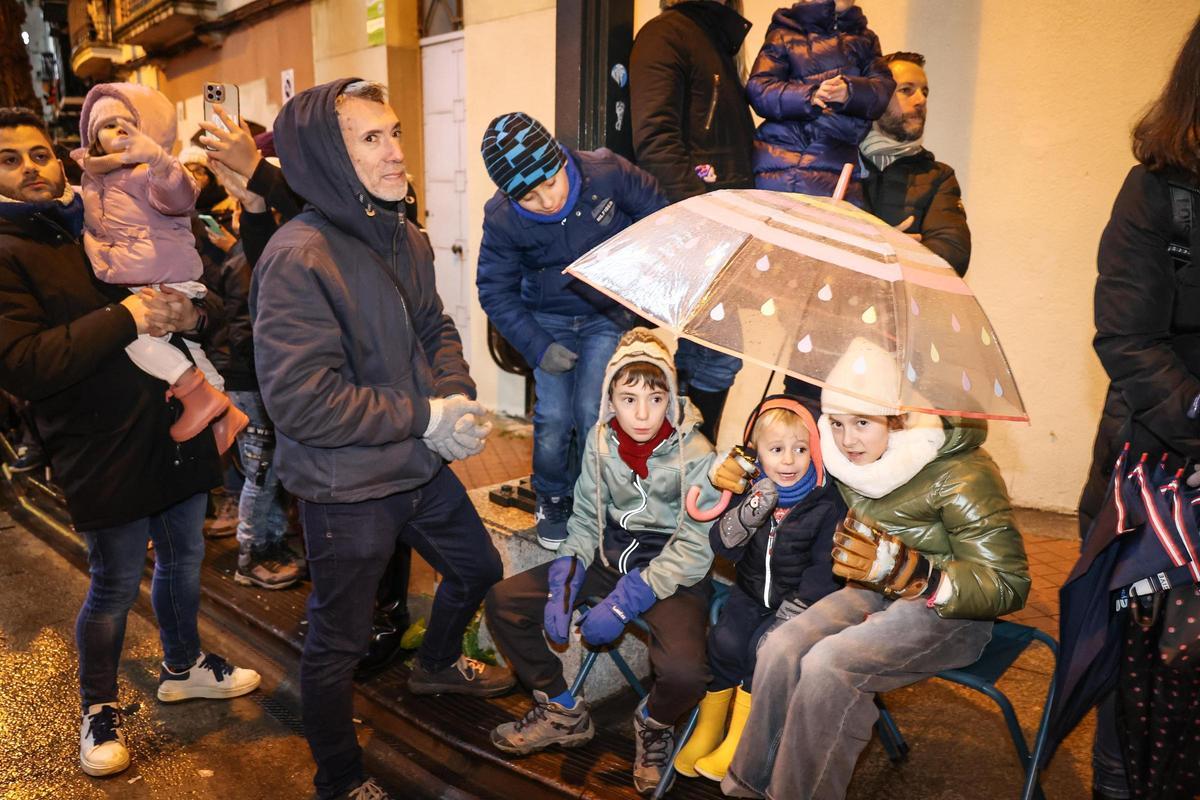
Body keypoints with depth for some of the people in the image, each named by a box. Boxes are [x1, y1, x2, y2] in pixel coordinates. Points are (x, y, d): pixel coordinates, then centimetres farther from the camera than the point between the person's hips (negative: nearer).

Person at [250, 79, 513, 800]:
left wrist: (457, 396, -7)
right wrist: (424, 417, -21)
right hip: (347, 489, -8)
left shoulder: (404, 237, 2)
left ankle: (438, 665, 57)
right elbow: (301, 401, -27)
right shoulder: (298, 259, -23)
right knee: (339, 642, 12)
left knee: (478, 568, 26)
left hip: (421, 466, 8)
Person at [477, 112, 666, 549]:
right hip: (550, 321, 1)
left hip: (608, 315, 0)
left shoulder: (607, 173, -22)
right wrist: (538, 347, -14)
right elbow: (496, 291, -7)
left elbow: (659, 217, -5)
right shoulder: (502, 220, -19)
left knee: (591, 413, -10)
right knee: (553, 418, -7)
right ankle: (551, 498, 22)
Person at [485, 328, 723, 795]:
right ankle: (563, 714, 13)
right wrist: (564, 583, -12)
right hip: (611, 554, 5)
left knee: (683, 672, -32)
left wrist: (626, 602, -24)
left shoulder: (695, 456, -18)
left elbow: (694, 548, -18)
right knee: (502, 602, -7)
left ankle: (654, 723, 9)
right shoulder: (601, 440, -5)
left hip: (672, 571, -5)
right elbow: (586, 517, 3)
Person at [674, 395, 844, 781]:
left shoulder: (827, 504, -12)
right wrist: (748, 515, -29)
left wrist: (789, 615, -19)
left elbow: (825, 569, -13)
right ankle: (707, 729, 0)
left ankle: (739, 741, -8)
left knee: (765, 646, -26)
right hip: (751, 591, 3)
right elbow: (721, 545, -9)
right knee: (725, 640, -20)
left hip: (800, 601, -3)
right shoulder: (752, 492, -2)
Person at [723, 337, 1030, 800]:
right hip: (876, 592, 6)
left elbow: (1010, 585, -23)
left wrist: (907, 570, -37)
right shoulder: (848, 459, -5)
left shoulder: (961, 476, -23)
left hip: (952, 609, -6)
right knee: (781, 650, -18)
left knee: (829, 666, -29)